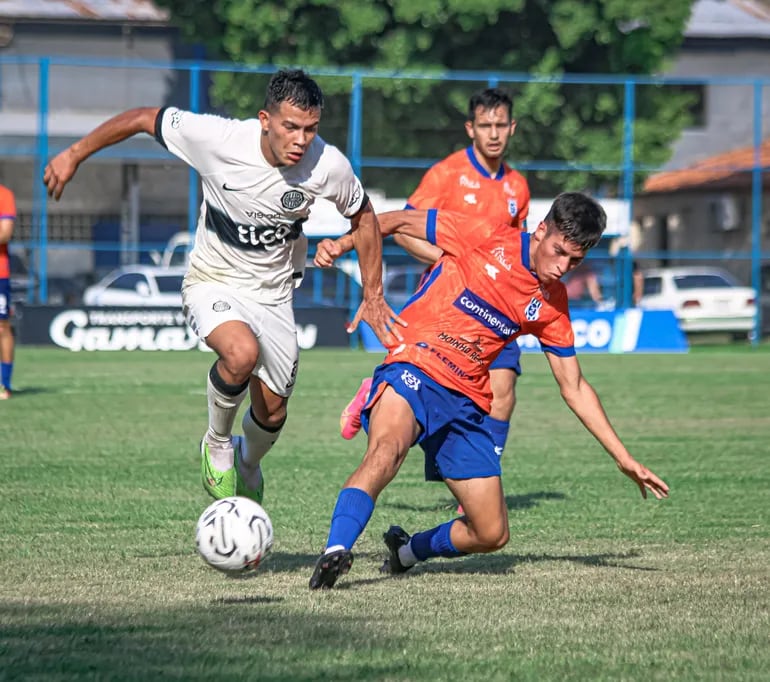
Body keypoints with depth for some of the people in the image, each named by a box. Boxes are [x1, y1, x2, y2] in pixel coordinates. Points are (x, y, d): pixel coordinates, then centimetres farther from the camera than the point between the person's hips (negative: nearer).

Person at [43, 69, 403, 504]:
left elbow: (363, 217, 1)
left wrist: (373, 295, 3)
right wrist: (75, 155, -7)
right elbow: (145, 119, -11)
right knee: (242, 352, -34)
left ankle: (247, 467, 44)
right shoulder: (217, 138, -26)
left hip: (273, 293, 3)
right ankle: (217, 445, -4)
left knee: (272, 412, 6)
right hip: (213, 284, -3)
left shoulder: (328, 165, -20)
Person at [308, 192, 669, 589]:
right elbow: (402, 222, 1)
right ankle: (335, 553, -47)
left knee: (492, 535, 2)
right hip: (413, 368, -6)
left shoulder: (552, 304, 9)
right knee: (386, 449, -39)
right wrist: (341, 244, -13)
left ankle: (407, 550, 28)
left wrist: (624, 459, 13)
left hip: (467, 403, 6)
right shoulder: (487, 238, -5)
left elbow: (574, 388, 16)